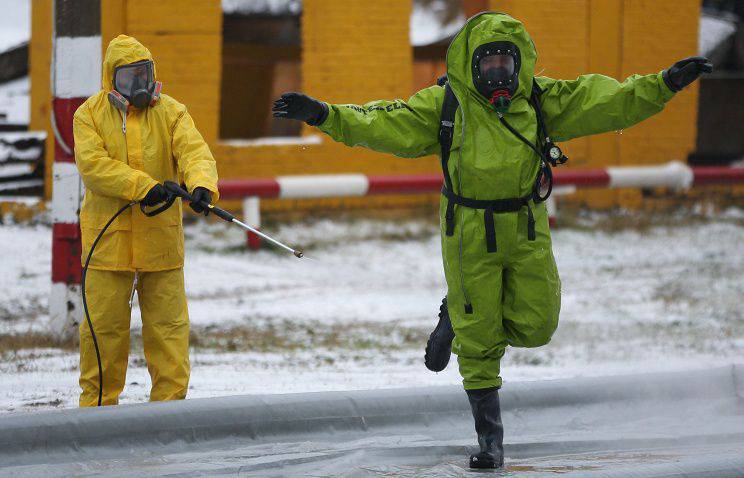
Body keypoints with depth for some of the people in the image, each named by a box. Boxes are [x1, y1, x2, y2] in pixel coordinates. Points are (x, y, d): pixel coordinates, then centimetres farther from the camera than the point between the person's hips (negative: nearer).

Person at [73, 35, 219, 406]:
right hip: (108, 236, -1)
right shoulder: (89, 115, 2)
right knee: (103, 323, 3)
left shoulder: (171, 113, 5)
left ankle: (170, 400, 8)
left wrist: (201, 184, -32)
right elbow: (92, 165, -12)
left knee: (168, 322, 1)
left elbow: (194, 152, -9)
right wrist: (142, 185, -22)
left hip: (160, 237, 1)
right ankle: (97, 403, 13)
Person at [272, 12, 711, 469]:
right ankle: (490, 436, 13)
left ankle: (458, 318, 27)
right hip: (470, 235, -3)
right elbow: (386, 125, -14)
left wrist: (664, 84, -10)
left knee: (534, 325, -1)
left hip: (527, 231, 3)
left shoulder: (541, 98, -1)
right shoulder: (445, 104, -8)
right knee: (479, 344, 0)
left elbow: (606, 103, -1)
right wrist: (324, 115, -25)